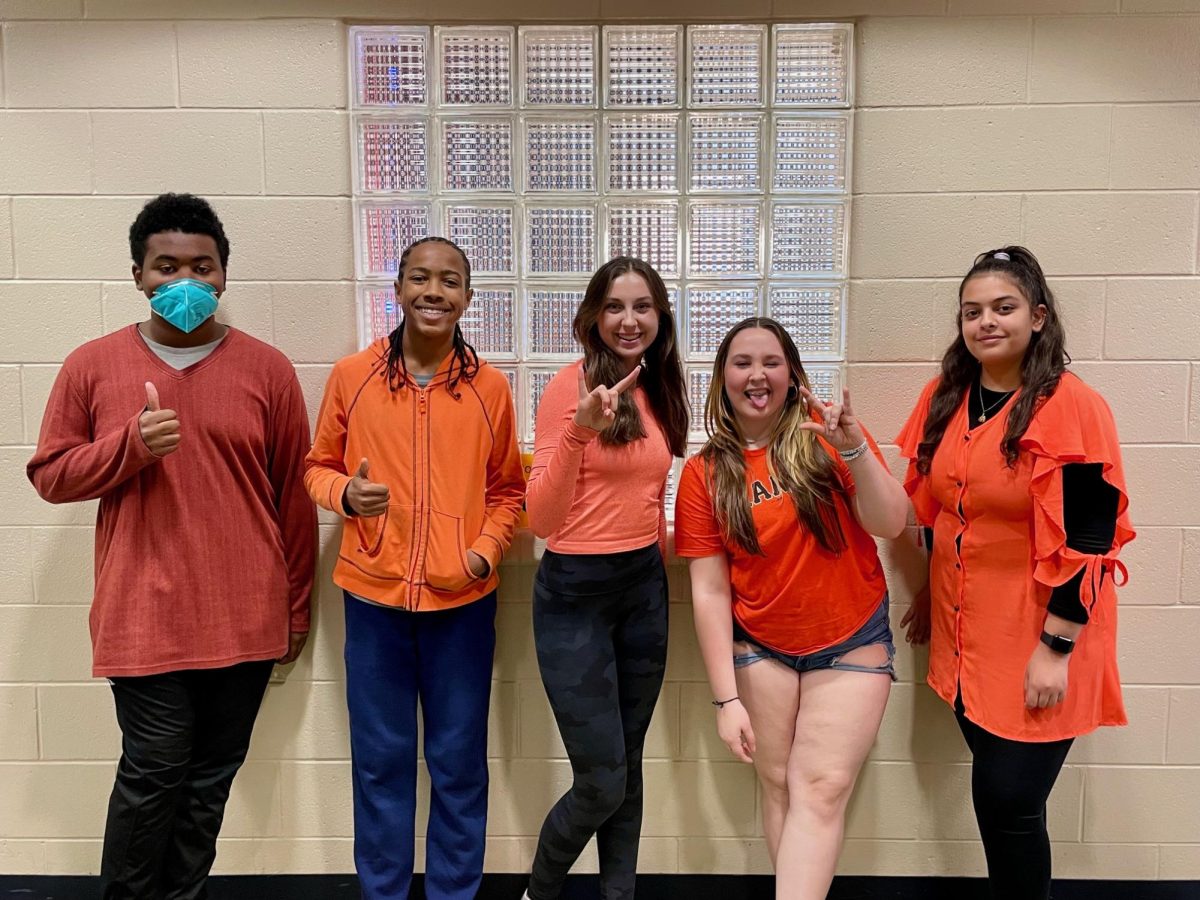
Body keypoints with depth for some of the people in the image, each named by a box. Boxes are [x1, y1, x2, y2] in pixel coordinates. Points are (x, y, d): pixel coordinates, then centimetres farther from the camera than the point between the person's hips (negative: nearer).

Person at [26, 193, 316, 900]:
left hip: (245, 620, 1)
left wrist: (296, 606, 6)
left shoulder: (267, 369, 1)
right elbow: (50, 475, 5)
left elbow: (294, 495, 3)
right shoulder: (93, 366, 2)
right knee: (153, 774, 3)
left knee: (210, 778, 12)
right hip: (143, 618, -1)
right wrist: (131, 444, -14)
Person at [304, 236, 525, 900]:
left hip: (462, 600, 0)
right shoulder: (351, 376, -1)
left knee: (459, 762, 11)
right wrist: (345, 494, -12)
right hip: (373, 595, 0)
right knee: (380, 758, 12)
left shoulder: (489, 386, 1)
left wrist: (488, 548, -5)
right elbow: (318, 466, 9)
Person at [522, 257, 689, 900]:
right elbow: (541, 519, -17)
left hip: (644, 586, 6)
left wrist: (662, 539, 6)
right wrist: (578, 431, -28)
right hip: (576, 591, -6)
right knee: (602, 782, 2)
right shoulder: (571, 386, -13)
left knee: (628, 766, 16)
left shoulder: (660, 391, 8)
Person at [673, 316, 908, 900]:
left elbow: (890, 524, -12)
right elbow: (709, 591, -6)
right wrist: (727, 698, -9)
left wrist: (853, 446, -27)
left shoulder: (825, 434, -6)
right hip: (760, 648, 1)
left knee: (820, 790, -6)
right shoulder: (704, 474, -5)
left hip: (853, 643, -1)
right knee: (780, 784, 3)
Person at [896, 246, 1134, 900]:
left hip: (1036, 640, -5)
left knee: (1008, 798, 0)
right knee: (996, 795, 14)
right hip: (965, 632, 6)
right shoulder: (946, 398, 5)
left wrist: (1055, 648, -17)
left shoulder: (1071, 407, -14)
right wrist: (932, 595, 17)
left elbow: (1088, 539, -16)